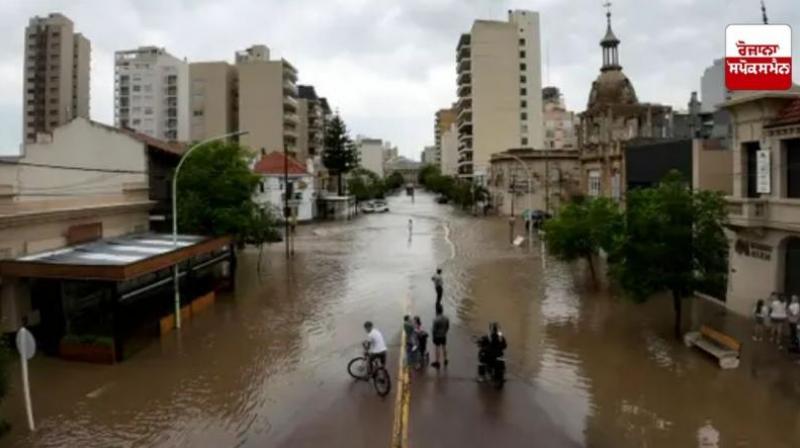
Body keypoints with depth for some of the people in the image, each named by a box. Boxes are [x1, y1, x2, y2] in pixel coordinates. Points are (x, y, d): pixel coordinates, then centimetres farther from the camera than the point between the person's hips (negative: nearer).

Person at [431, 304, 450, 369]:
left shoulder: (436, 319, -24)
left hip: (437, 336, -5)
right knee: (444, 347, 17)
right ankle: (445, 360, 30)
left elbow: (434, 329, -19)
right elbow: (448, 327, 4)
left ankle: (437, 362, 12)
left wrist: (433, 334, -3)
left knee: (437, 348, 4)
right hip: (444, 336, 6)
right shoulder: (446, 318, -6)